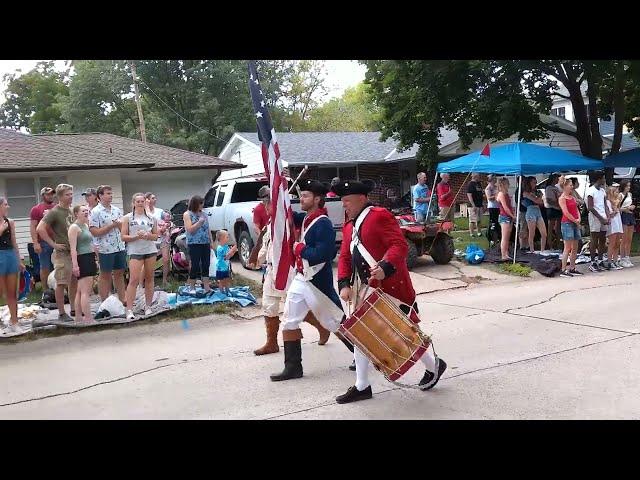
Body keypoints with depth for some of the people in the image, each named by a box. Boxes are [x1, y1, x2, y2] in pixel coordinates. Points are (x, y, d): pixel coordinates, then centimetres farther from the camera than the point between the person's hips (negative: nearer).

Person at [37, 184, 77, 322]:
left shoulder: (71, 211, 12)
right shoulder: (54, 212, -10)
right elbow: (40, 229, -20)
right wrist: (53, 244, -18)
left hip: (74, 251, 7)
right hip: (62, 253, -7)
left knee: (74, 282, 13)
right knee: (61, 283, -3)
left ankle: (74, 309, 24)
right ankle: (61, 313, 3)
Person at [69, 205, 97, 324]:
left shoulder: (86, 225, 18)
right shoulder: (74, 227, -8)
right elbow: (73, 248, -16)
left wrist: (95, 260, 23)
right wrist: (75, 265, -22)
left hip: (89, 259, 9)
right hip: (82, 260, -9)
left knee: (80, 291, 11)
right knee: (85, 292, -11)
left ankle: (78, 318, 16)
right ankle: (88, 319, -12)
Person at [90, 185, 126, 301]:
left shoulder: (116, 210, 10)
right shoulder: (95, 212, -9)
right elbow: (94, 232, -15)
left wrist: (119, 224, -8)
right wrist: (112, 225, -16)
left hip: (120, 247, 6)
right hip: (105, 249, -6)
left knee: (119, 273, 12)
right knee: (105, 276, 5)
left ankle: (122, 299, 20)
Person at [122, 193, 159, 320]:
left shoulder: (151, 218, 12)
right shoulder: (127, 218, 4)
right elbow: (123, 236, 0)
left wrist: (148, 235, -7)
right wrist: (136, 236, -16)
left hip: (151, 250, 4)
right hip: (135, 251, -3)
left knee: (149, 278, 7)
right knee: (134, 280, -11)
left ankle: (148, 306, 16)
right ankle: (129, 310, -10)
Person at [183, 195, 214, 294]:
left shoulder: (203, 214, 14)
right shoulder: (187, 214, -2)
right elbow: (190, 229, -12)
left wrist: (211, 241, 13)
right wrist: (199, 222, -16)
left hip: (205, 243, 6)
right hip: (194, 244, -5)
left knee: (206, 265, 5)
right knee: (195, 266, -4)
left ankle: (207, 287, 9)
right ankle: (192, 288, 6)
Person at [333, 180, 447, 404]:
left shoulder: (380, 215, -13)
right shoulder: (349, 227, 13)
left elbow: (400, 245, -21)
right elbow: (345, 257, 12)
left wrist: (385, 267, -37)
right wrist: (345, 284, -3)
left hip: (392, 288, -8)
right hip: (368, 291, 8)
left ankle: (433, 366, 30)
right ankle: (362, 387, 17)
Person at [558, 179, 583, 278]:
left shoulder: (572, 197, 17)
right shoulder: (562, 198, -8)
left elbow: (576, 209, 15)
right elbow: (566, 212, -15)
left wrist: (579, 219, -2)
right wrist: (575, 220, -9)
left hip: (575, 224, 8)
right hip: (567, 223, -8)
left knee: (575, 248, 9)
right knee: (567, 248, -10)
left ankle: (572, 268, 15)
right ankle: (563, 270, -8)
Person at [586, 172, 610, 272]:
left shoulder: (602, 190, 14)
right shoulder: (591, 190, -10)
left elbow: (605, 205, 14)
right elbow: (590, 208, -14)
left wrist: (607, 217, -1)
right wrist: (601, 218, -15)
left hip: (603, 219, 7)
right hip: (595, 218, -7)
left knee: (603, 240, 9)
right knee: (594, 241, -3)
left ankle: (600, 261, 18)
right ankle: (593, 263, 2)